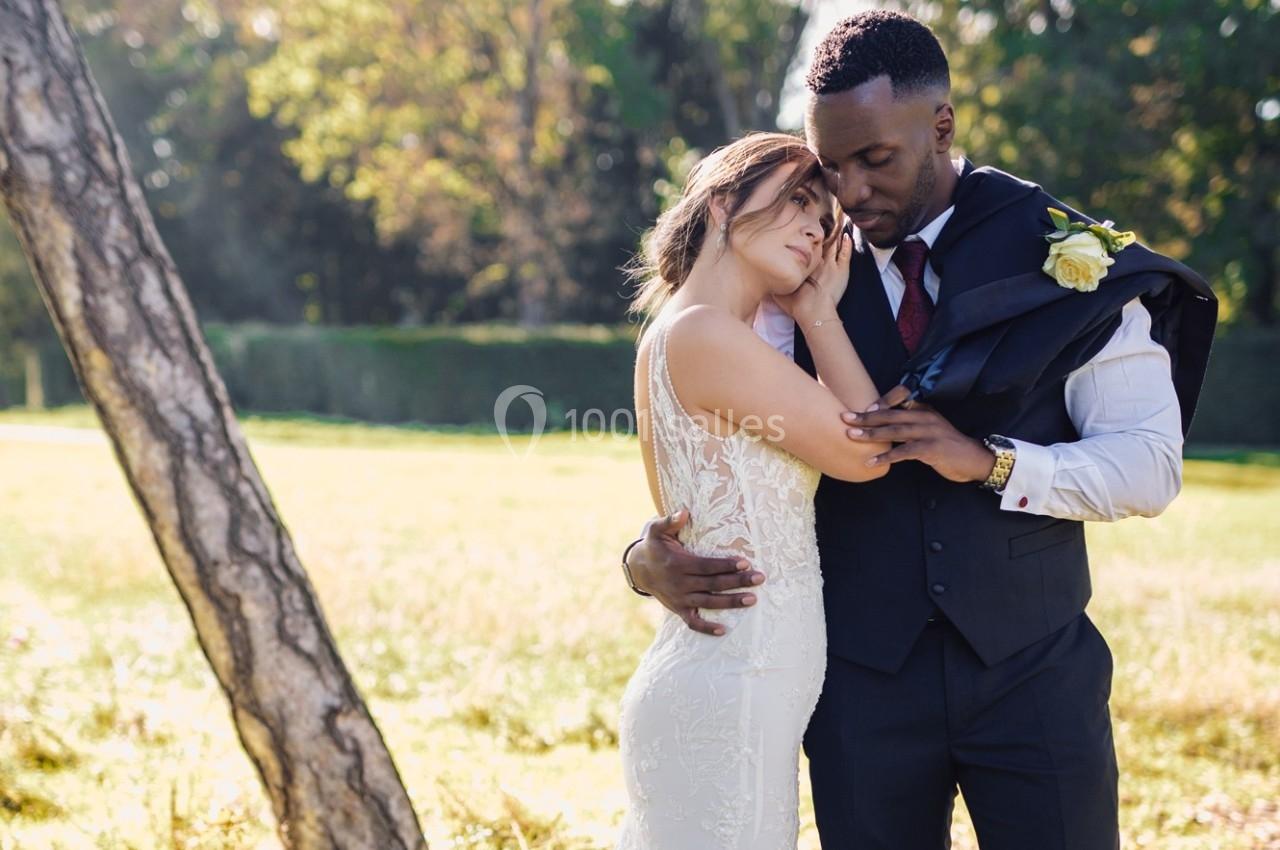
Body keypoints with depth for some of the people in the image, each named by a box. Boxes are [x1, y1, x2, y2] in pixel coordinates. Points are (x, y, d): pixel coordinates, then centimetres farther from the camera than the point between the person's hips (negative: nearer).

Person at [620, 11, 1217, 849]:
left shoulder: (1064, 256, -5)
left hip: (1033, 672, -1)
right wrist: (650, 556, -19)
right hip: (859, 676, 1)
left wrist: (990, 462, -21)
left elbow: (1151, 465, -7)